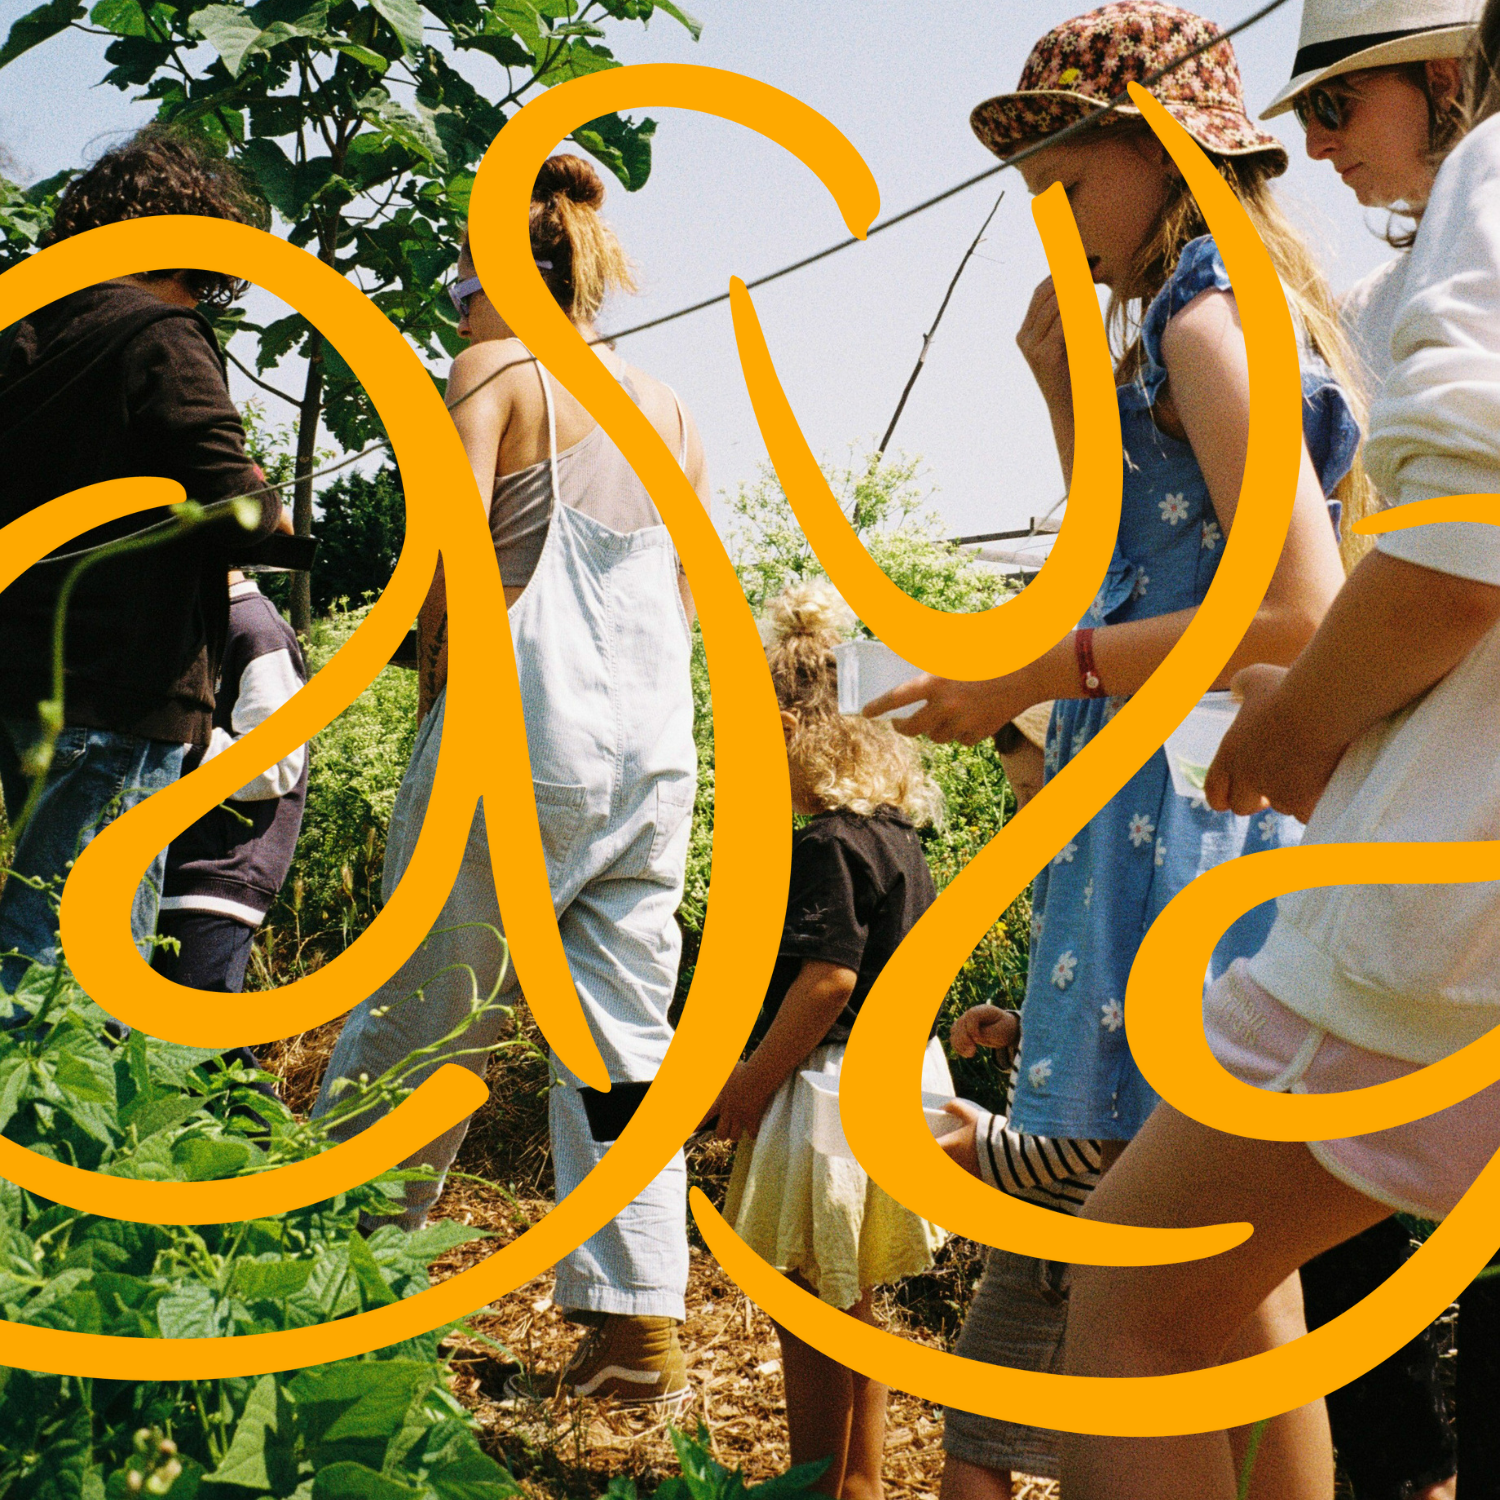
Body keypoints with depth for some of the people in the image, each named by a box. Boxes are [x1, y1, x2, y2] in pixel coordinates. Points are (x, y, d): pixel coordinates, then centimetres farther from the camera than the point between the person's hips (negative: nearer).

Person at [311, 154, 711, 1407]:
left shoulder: (497, 369, -1)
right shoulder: (667, 406, 17)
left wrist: (433, 690, 1)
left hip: (522, 738, -6)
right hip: (658, 751, 6)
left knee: (415, 1031, 2)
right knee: (624, 1037, 5)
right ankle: (640, 1324, 3)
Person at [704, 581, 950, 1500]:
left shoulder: (828, 846, -18)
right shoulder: (898, 837, 10)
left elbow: (829, 979, -24)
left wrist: (750, 1085, -15)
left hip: (833, 1088, -10)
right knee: (852, 1304, 19)